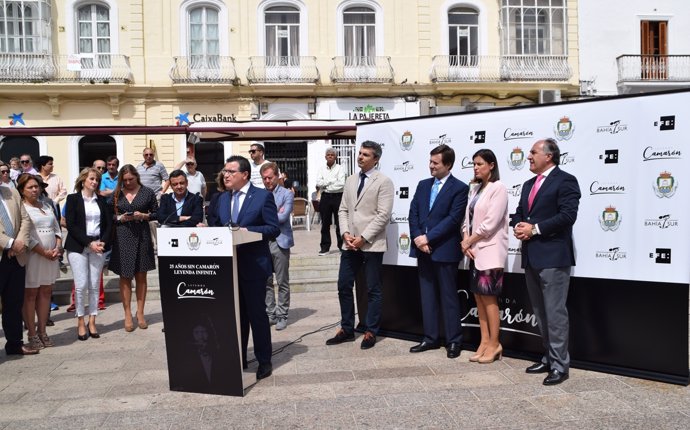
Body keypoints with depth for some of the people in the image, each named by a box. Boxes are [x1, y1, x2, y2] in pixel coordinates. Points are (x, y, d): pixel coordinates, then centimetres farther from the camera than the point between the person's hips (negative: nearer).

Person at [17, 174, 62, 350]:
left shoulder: (47, 206, 15)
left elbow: (57, 229, 14)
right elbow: (26, 236, -13)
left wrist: (57, 248, -2)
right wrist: (44, 252, -15)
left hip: (51, 255, 6)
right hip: (32, 256, -6)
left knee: (46, 293, 9)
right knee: (30, 294, 1)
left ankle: (42, 331, 17)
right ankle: (32, 334, 6)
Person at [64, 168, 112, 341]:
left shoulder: (102, 200, 13)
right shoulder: (73, 198, 3)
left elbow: (109, 223, 9)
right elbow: (71, 225, -5)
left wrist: (102, 242, -8)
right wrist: (89, 243, -13)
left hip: (99, 246, 3)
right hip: (78, 247, -3)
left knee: (95, 286, 2)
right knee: (81, 285, -6)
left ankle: (92, 322, 8)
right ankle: (80, 322, 4)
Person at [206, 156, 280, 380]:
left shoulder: (263, 196, -6)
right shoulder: (221, 199, 12)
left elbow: (274, 229, -11)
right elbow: (216, 226, 15)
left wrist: (247, 231, -20)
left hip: (253, 265, -5)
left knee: (257, 313, 2)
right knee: (236, 315, 13)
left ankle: (264, 362, 15)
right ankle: (238, 360, 25)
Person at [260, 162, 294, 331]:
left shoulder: (287, 194, 0)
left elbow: (283, 217, -12)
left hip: (280, 242, -3)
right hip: (262, 242, 3)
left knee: (282, 282, 3)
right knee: (265, 282, 8)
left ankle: (282, 315, 11)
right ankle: (270, 313, 18)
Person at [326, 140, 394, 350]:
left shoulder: (383, 182, -6)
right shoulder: (350, 181, 13)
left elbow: (383, 215, -13)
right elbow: (343, 210, 12)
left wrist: (363, 238, -16)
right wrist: (345, 233, -4)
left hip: (372, 244, -6)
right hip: (350, 243, 6)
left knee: (373, 289, 5)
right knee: (344, 286, 9)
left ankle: (370, 332, 17)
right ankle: (347, 329, 23)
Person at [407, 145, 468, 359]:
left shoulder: (459, 188, -6)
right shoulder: (423, 185, 12)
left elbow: (453, 219, -14)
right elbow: (413, 214, 8)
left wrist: (428, 238, -17)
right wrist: (418, 238, -8)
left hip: (445, 251, -6)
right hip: (423, 250, 6)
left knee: (449, 297, 3)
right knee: (427, 296, 12)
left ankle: (454, 341, 14)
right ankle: (431, 338, 22)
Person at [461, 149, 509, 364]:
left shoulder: (498, 188, -10)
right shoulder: (475, 188, 13)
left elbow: (490, 223, -17)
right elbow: (468, 218, 11)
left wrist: (468, 241, -9)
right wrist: (466, 241, -5)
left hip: (490, 251, -7)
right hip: (475, 250, 7)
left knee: (489, 298, -2)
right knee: (479, 297, 9)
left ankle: (494, 345, 9)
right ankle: (485, 342, 17)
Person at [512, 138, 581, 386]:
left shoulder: (565, 181, -6)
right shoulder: (529, 184, 20)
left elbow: (568, 215, -17)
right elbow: (519, 213, 20)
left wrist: (535, 228, -16)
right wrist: (518, 226, -2)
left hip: (553, 257, -9)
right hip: (531, 257, 9)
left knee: (555, 313, -5)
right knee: (540, 313, 15)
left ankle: (560, 365, 3)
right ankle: (548, 359, 25)